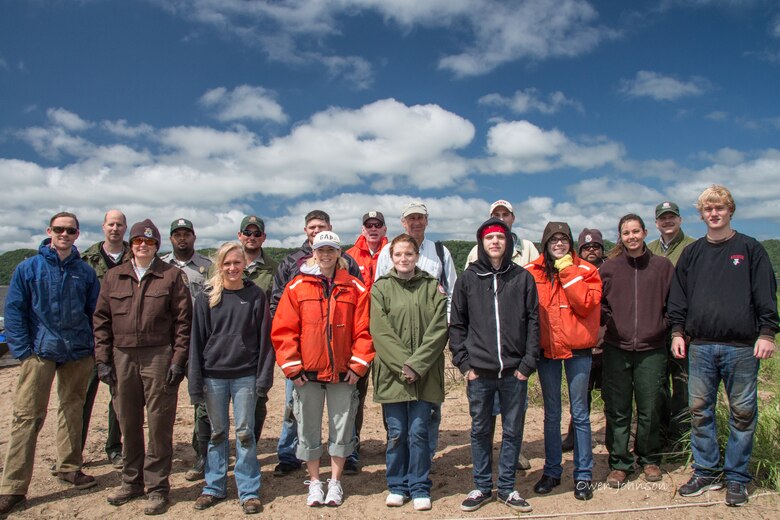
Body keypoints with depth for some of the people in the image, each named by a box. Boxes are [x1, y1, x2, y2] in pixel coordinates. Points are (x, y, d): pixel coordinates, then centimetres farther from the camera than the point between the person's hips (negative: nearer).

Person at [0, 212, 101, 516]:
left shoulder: (85, 272, 5)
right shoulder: (28, 269, -1)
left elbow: (95, 312, 9)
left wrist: (96, 347, 2)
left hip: (78, 354, 3)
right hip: (41, 352, -2)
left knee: (73, 410, 14)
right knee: (27, 416, -3)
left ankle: (70, 467, 29)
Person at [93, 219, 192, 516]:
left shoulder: (172, 276, 1)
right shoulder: (114, 277, 12)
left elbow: (183, 321, -3)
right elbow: (101, 320, 12)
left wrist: (178, 360, -8)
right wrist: (103, 359, 4)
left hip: (159, 357, -4)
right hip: (122, 358, 4)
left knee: (159, 424, 1)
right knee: (128, 423, 13)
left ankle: (157, 487, 13)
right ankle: (132, 480, 29)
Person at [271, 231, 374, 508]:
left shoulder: (355, 288, 1)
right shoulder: (296, 287, 0)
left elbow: (363, 330, 0)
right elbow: (283, 330, -2)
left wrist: (358, 365, -6)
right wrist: (292, 367, -6)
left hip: (343, 373, 0)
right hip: (307, 373, 0)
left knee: (341, 430, 10)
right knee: (308, 430, 11)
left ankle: (335, 482, 27)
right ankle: (314, 482, 29)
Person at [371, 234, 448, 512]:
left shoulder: (432, 287, 4)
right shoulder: (381, 288, 3)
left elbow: (438, 330, -3)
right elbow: (381, 332, -5)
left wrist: (417, 365, -12)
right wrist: (402, 364, -14)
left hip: (425, 374, 0)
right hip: (392, 372, 0)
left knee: (418, 432, 3)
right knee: (396, 432, 7)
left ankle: (420, 488, 19)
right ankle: (397, 486, 24)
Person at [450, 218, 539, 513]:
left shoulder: (523, 278, 3)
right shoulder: (468, 279, 3)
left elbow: (533, 323, 3)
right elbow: (456, 324, 5)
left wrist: (528, 363, -3)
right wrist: (464, 363, -2)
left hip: (515, 372, 0)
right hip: (479, 371, 0)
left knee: (512, 431, 10)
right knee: (480, 430, 10)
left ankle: (507, 487, 25)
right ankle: (482, 486, 25)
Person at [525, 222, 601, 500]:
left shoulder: (585, 271, -1)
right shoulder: (531, 273, 1)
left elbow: (586, 305, -16)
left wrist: (568, 272, -16)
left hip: (577, 349, -1)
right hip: (546, 349, 1)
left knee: (579, 414, 7)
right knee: (551, 414, 13)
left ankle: (583, 475, 19)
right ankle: (551, 471, 25)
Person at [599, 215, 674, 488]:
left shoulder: (663, 266, 5)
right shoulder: (609, 268, 6)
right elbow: (599, 304, 11)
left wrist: (668, 329, -3)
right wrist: (605, 321, -5)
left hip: (652, 350, 0)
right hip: (616, 350, 0)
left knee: (649, 409, 9)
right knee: (617, 410, 5)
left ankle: (649, 460, 28)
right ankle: (619, 463, 17)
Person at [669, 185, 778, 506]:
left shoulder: (750, 249, 4)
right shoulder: (692, 253, 12)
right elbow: (678, 296, 13)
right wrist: (678, 331, 6)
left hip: (742, 347, -2)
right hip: (701, 345, 3)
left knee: (742, 413, 4)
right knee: (699, 411, 6)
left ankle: (736, 478, 17)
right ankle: (707, 472, 19)